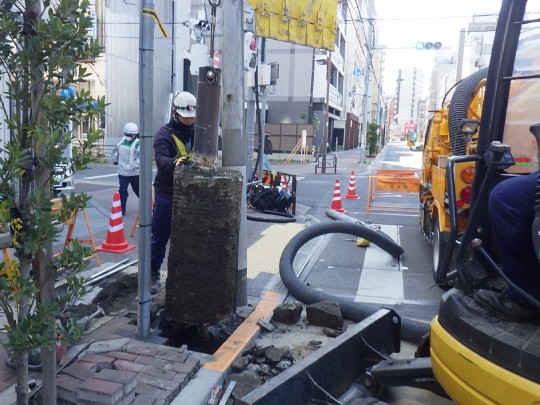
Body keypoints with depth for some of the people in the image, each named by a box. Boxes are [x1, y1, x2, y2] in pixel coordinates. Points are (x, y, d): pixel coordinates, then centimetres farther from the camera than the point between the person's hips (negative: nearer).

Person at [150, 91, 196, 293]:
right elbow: (161, 159, -27)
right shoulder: (164, 134, -10)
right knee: (160, 237, 6)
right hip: (167, 194, -4)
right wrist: (174, 162, -48)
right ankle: (153, 273, 22)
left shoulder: (197, 133, 8)